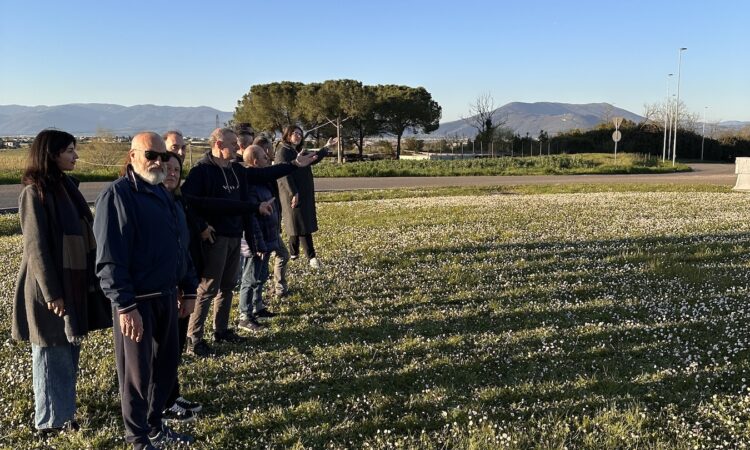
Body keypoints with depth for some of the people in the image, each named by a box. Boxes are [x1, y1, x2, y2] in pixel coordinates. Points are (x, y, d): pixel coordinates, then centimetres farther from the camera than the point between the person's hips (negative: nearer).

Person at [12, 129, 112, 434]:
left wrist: (89, 278, 15)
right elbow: (36, 246, -17)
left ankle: (62, 409, 28)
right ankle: (52, 420, 18)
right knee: (53, 353, 4)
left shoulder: (66, 186, 10)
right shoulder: (35, 192, -14)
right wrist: (52, 293, -18)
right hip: (51, 286, -8)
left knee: (69, 350, 15)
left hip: (75, 282, 8)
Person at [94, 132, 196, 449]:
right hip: (136, 301, -7)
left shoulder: (161, 193, 11)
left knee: (165, 366, 17)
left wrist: (186, 289, 17)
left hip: (165, 296, 8)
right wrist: (125, 306, -22)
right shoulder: (117, 195, -14)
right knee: (137, 373, 7)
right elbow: (109, 259, -19)